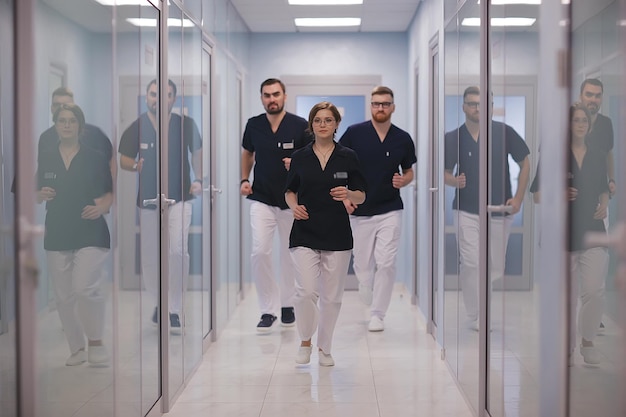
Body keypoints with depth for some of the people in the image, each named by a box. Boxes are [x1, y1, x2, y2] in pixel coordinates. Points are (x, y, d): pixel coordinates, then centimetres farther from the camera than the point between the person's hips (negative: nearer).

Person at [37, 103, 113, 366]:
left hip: (90, 233, -3)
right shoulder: (44, 158, 9)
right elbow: (36, 194, 15)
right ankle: (77, 349, 21)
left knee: (85, 287, -19)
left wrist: (102, 207, -13)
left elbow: (110, 192, 7)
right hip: (57, 234, 4)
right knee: (64, 295, 7)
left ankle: (96, 341, 1)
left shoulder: (95, 158, 2)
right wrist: (42, 195, -7)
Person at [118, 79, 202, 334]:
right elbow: (123, 160, 7)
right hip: (147, 200, 2)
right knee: (149, 257, 8)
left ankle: (174, 310, -7)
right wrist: (135, 165, -15)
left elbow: (197, 153, 12)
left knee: (178, 250, -18)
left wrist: (198, 179, -1)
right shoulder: (136, 128, -1)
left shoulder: (186, 124, 0)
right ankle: (159, 302, 32)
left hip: (179, 198, -1)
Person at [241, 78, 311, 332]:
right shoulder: (253, 125, 1)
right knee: (259, 252, -12)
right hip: (261, 200, 1)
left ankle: (287, 305, 29)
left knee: (290, 254, 10)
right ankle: (268, 310, -2)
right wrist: (244, 180, 5)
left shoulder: (300, 126, -8)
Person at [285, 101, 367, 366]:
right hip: (305, 234, 0)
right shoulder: (300, 157, 3)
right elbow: (289, 190, 11)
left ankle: (324, 347, 24)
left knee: (331, 295, 6)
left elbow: (361, 197, 2)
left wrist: (348, 193, -20)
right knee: (306, 291, -12)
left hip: (337, 235, 0)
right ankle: (305, 341, 12)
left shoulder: (348, 157, 0)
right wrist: (294, 206, -10)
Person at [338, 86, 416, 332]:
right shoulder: (354, 133, -4)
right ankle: (370, 305, 34)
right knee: (362, 266, 8)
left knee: (386, 263, -7)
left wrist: (403, 180, -10)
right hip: (359, 211, 0)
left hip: (390, 211, 0)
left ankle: (378, 314, 5)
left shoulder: (403, 139, 1)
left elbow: (409, 171, 13)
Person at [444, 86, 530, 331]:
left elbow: (524, 163, 5)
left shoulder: (503, 132, -3)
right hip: (466, 211, -1)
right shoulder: (452, 138, -1)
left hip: (500, 211, 1)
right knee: (471, 264, -8)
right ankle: (474, 317, 3)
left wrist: (518, 198, -2)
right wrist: (454, 181, -16)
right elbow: (445, 172, 7)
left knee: (496, 268, 8)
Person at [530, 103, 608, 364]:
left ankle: (587, 342, 8)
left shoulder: (599, 157, 10)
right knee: (567, 296, 6)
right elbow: (537, 195, 1)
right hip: (563, 233, -2)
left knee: (594, 290, -13)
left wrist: (603, 206, 2)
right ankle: (568, 347, 22)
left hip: (592, 232, 2)